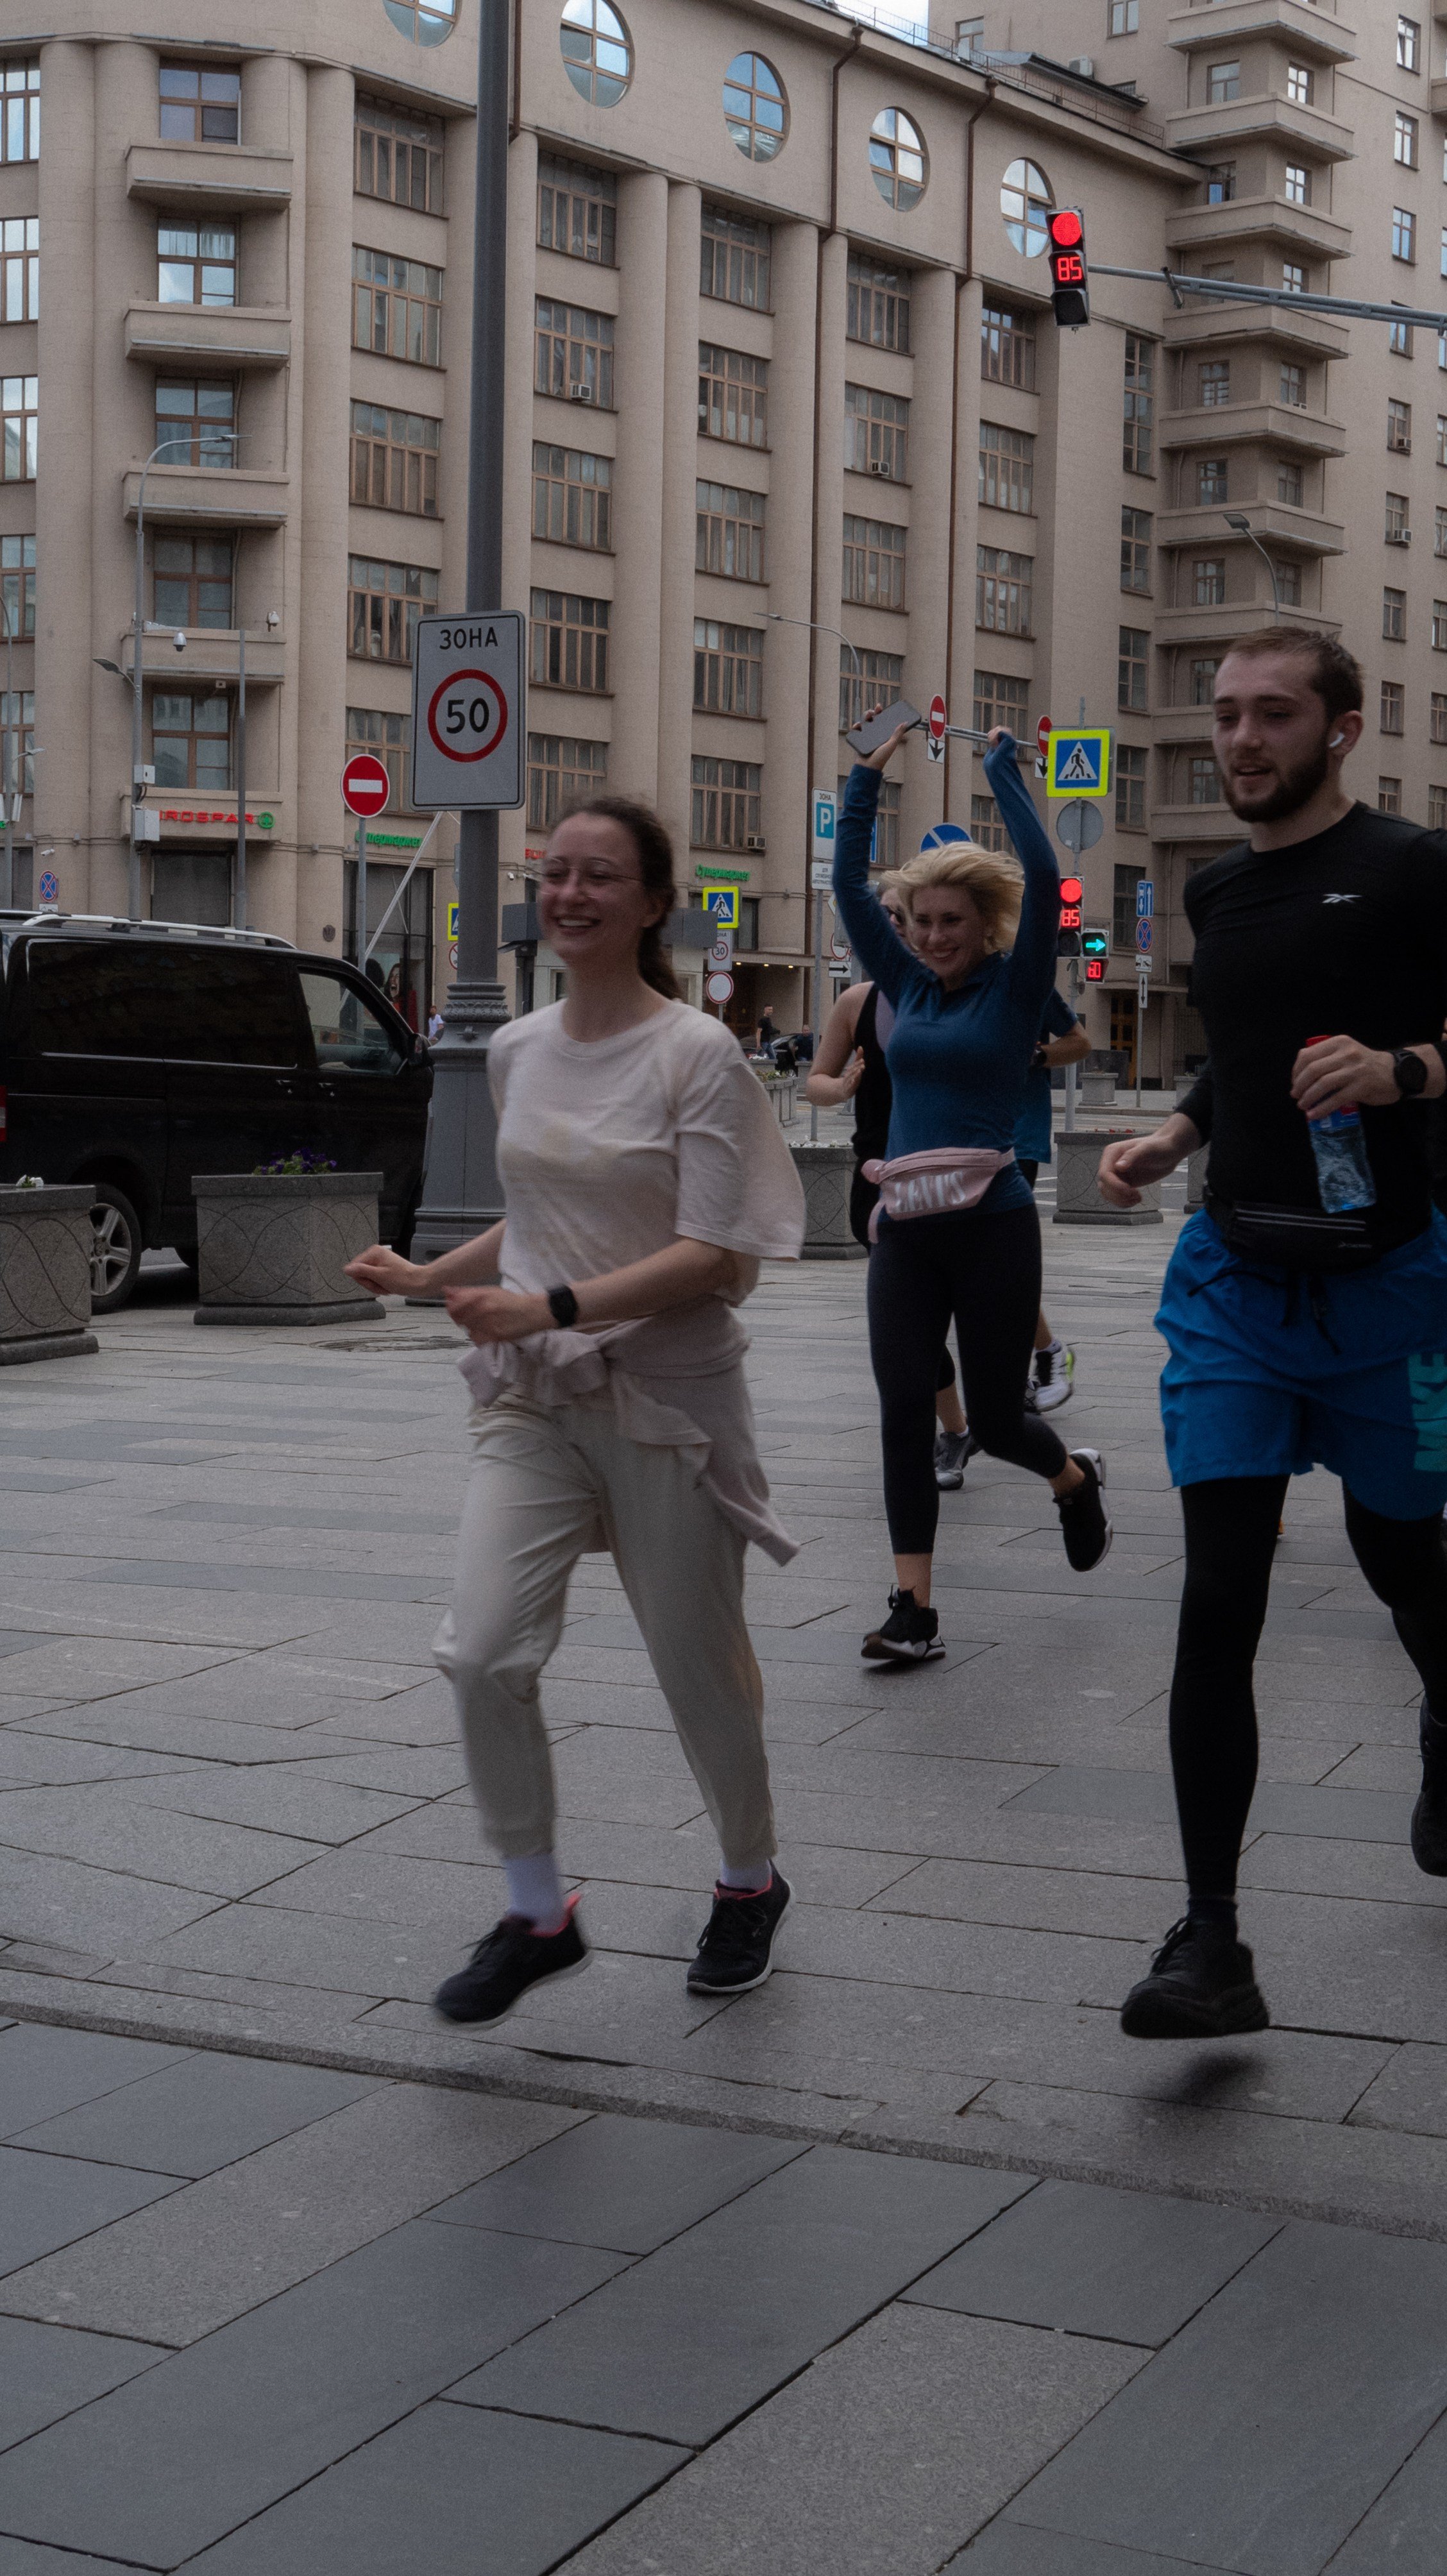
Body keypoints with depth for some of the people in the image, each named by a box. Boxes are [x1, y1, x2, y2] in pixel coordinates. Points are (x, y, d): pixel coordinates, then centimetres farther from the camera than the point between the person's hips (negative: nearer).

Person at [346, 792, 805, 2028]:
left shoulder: (698, 1054, -11)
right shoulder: (518, 1050, 8)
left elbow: (717, 1257, -17)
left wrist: (553, 1308, -25)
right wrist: (431, 1276, 10)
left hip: (669, 1400, -5)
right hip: (535, 1402, 5)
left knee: (699, 1667, 7)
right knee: (483, 1655, -10)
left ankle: (751, 1884, 34)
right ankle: (538, 1913, 8)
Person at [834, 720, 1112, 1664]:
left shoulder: (1015, 990, 0)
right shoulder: (910, 986, 12)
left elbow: (1042, 876, -12)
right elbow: (849, 886, 12)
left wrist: (1003, 767, -5)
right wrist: (869, 777, 7)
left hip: (992, 1226, -4)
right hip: (905, 1232, 4)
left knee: (996, 1417, 5)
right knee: (905, 1415, -5)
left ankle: (1077, 1480, 41)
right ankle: (914, 1612, -4)